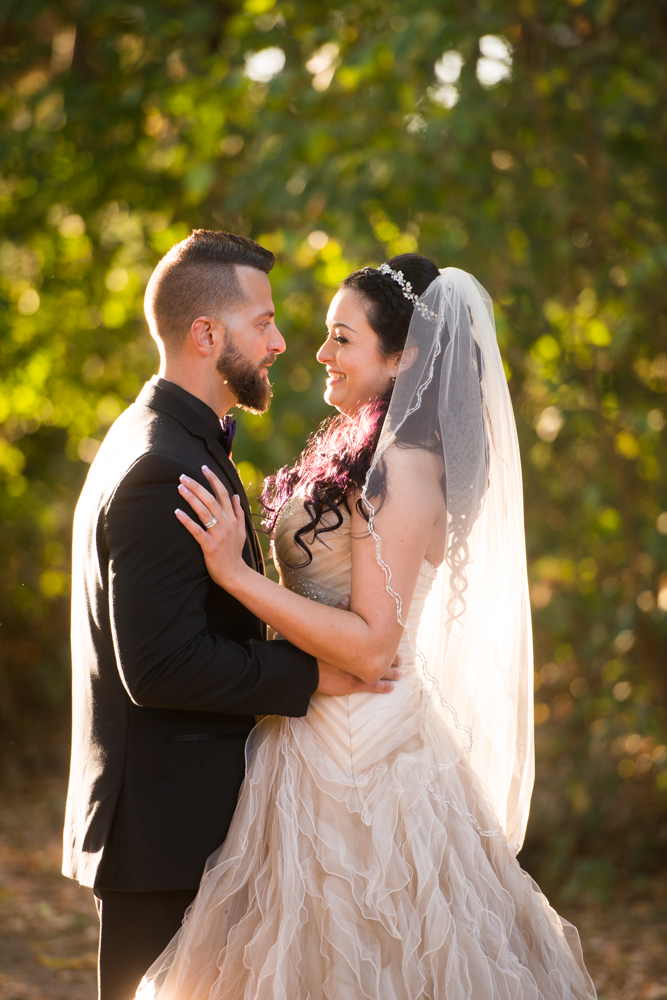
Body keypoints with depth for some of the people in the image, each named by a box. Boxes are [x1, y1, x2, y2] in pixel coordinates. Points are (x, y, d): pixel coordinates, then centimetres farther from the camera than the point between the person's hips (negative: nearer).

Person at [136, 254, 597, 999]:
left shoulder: (403, 469, -20)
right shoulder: (368, 453, 10)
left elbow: (371, 646, -24)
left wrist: (236, 573, -25)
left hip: (355, 750, -10)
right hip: (318, 732, 10)